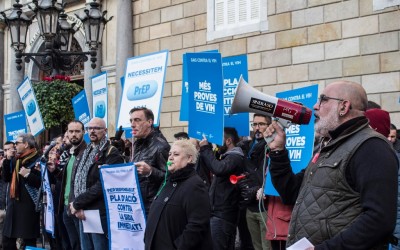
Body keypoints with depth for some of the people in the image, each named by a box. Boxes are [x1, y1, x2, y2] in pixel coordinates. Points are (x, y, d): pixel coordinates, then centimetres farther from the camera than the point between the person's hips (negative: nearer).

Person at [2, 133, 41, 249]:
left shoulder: (38, 160, -9)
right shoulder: (15, 159, 16)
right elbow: (6, 178, 11)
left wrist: (28, 175, -24)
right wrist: (8, 160, 3)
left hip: (29, 205, -8)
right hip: (14, 203, 8)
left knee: (29, 241, -1)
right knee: (7, 239, 10)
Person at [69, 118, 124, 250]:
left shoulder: (111, 153, -8)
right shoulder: (85, 152, 18)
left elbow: (102, 185, -17)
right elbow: (75, 180, 11)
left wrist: (77, 203, -12)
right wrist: (77, 207, -5)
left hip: (100, 214, -7)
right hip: (83, 213, 7)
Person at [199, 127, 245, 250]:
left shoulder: (235, 157, -12)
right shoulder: (227, 157, 21)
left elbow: (218, 169, -30)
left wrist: (205, 149, -20)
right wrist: (205, 150, 7)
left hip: (222, 215, -10)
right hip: (219, 212, 10)